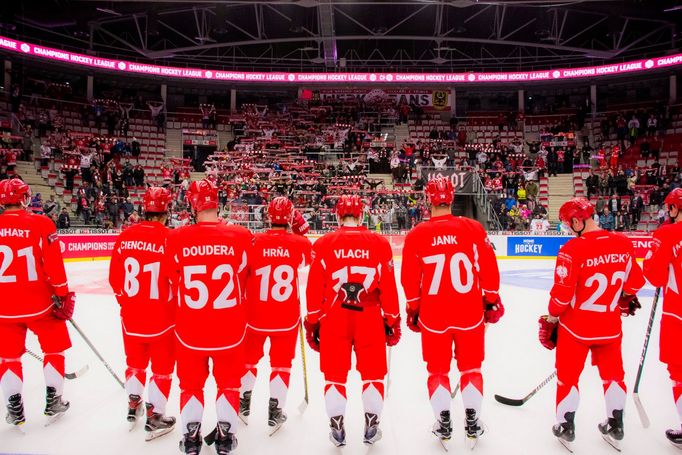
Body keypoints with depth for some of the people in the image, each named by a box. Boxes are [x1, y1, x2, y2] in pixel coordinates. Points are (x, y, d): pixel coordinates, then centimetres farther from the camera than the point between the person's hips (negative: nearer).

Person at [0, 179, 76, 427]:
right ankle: (53, 402, 23)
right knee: (54, 349, 16)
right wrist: (63, 296, -2)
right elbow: (54, 266, -12)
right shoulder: (42, 224, -12)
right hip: (40, 303, -2)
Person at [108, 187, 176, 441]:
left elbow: (115, 278, 4)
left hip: (131, 315, 5)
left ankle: (133, 406, 41)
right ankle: (154, 417, 21)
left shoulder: (125, 236, -5)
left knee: (135, 361, 25)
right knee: (162, 367, 12)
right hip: (161, 317, -5)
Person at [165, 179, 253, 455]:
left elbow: (173, 282, 2)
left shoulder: (176, 239, -13)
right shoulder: (241, 236, -13)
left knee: (191, 382, 21)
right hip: (230, 326, 0)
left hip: (189, 327, 1)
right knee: (229, 380, 20)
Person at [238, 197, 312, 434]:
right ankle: (275, 412, 19)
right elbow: (309, 257, 14)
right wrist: (301, 228, 13)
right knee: (281, 362, 14)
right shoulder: (300, 243, -10)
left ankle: (244, 404, 35)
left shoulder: (254, 242, -12)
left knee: (250, 356, 21)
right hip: (287, 316, 0)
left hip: (255, 314, 1)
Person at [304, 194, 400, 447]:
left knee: (335, 374, 14)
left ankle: (337, 428, 23)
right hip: (370, 318, 0)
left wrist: (312, 322, 8)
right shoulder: (380, 243, -2)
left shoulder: (323, 244, -2)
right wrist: (393, 321, 9)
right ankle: (371, 426, 24)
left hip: (333, 319, 0)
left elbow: (314, 288, -2)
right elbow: (388, 286, -1)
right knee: (373, 373, 15)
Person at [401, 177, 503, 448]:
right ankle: (472, 423, 24)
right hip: (470, 313, 1)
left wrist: (413, 310, 12)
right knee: (471, 367, 17)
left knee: (438, 369, 16)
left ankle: (443, 423, 21)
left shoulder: (416, 235, -7)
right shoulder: (473, 228, -6)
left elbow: (409, 280, -2)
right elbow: (488, 269, -2)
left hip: (433, 314, -1)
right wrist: (492, 301, 12)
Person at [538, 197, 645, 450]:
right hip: (610, 327, 5)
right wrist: (627, 299, 29)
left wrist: (551, 320, -4)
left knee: (568, 376, 13)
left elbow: (562, 292, -19)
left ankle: (565, 428, 26)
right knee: (613, 374, 22)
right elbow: (634, 281, 8)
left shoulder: (573, 249, -22)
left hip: (576, 327, -4)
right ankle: (615, 427, 37)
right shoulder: (623, 243, -6)